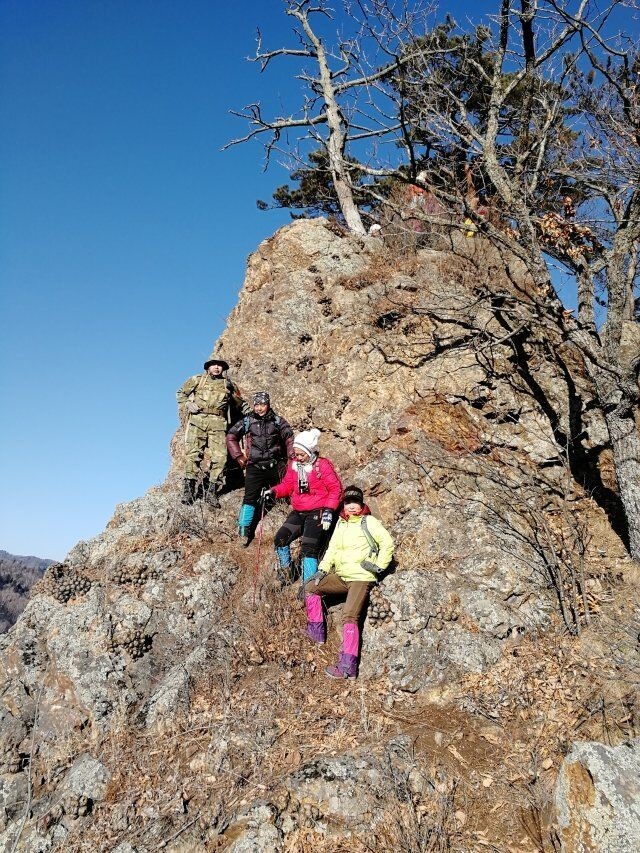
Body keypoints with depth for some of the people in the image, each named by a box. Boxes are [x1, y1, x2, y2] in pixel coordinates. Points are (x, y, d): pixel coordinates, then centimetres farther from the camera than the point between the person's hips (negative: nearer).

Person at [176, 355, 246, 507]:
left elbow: (240, 403, 28)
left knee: (220, 457, -8)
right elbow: (181, 393, 21)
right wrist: (187, 405, 3)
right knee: (193, 454, -9)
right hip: (197, 421, -1)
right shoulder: (197, 380, 14)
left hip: (218, 424, 1)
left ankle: (211, 491, 0)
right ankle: (188, 489, -2)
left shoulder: (228, 384, 18)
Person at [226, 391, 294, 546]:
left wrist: (292, 458, -5)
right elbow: (231, 436, 12)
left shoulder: (277, 421, 8)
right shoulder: (247, 421, 7)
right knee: (250, 498, -9)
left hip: (275, 466, 1)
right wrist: (239, 456, 6)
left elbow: (290, 439, 6)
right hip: (254, 467, -1)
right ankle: (244, 531, -7)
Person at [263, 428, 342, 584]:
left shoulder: (323, 465, -9)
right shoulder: (294, 465, 7)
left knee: (308, 550, -12)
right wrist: (274, 492, -4)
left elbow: (335, 489, -7)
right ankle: (285, 571, 18)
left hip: (317, 513, -6)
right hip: (298, 512, 6)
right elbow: (287, 484, 16)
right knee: (280, 539, -4)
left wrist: (328, 510, -16)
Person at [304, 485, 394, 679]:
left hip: (361, 578, -8)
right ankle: (316, 632, 15)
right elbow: (332, 548, 14)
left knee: (349, 617, -20)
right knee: (311, 587, 6)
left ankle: (348, 666, -22)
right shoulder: (341, 523, 15)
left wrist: (379, 566, -13)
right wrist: (322, 570, 5)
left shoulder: (369, 522, -5)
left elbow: (387, 543, -10)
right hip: (341, 576, 8)